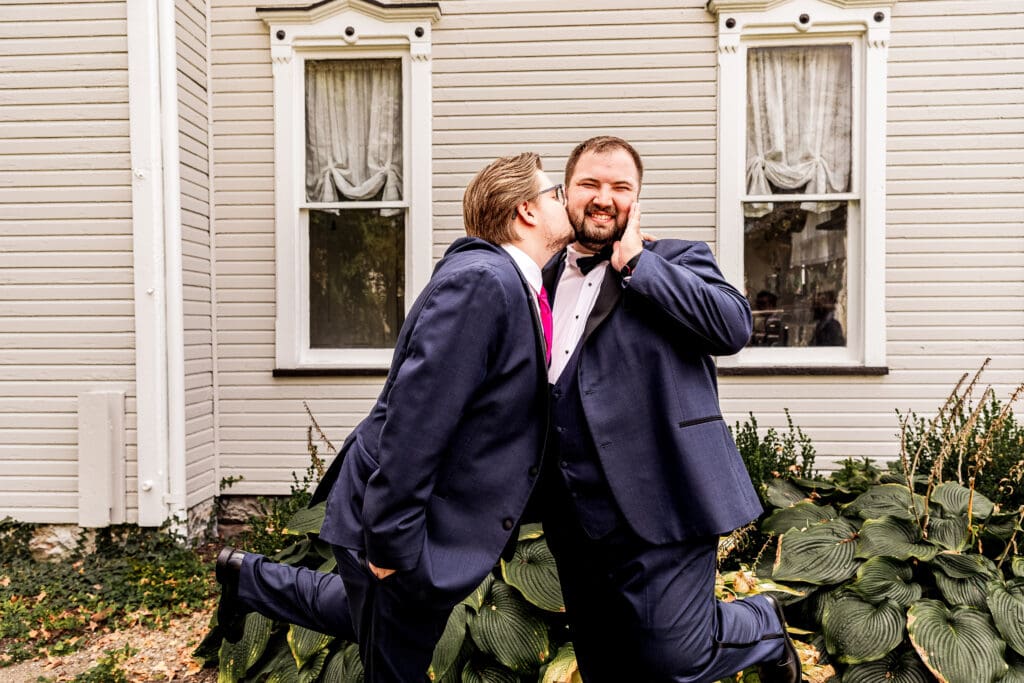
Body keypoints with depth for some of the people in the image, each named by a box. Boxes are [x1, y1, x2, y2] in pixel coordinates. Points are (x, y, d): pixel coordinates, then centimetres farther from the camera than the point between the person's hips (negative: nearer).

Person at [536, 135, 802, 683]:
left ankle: (765, 625, 29)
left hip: (657, 509, -5)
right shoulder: (546, 279, 13)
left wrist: (636, 262, -15)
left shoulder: (677, 262, 0)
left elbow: (735, 326, -19)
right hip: (574, 519, 6)